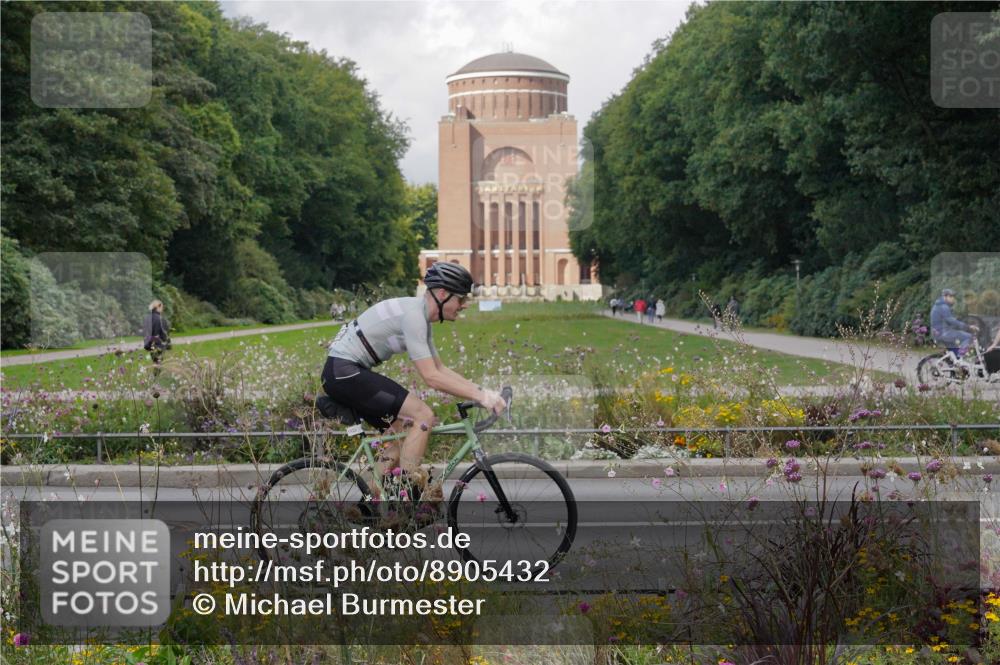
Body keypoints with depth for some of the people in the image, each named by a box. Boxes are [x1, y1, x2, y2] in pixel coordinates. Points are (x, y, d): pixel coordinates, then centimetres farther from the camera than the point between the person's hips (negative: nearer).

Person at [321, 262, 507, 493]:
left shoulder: (421, 316, 13)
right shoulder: (413, 315, -18)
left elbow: (441, 369, 17)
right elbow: (431, 377, -23)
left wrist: (482, 391, 7)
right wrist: (479, 396, -21)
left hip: (342, 373, 10)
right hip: (344, 372, -10)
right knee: (423, 415, -15)